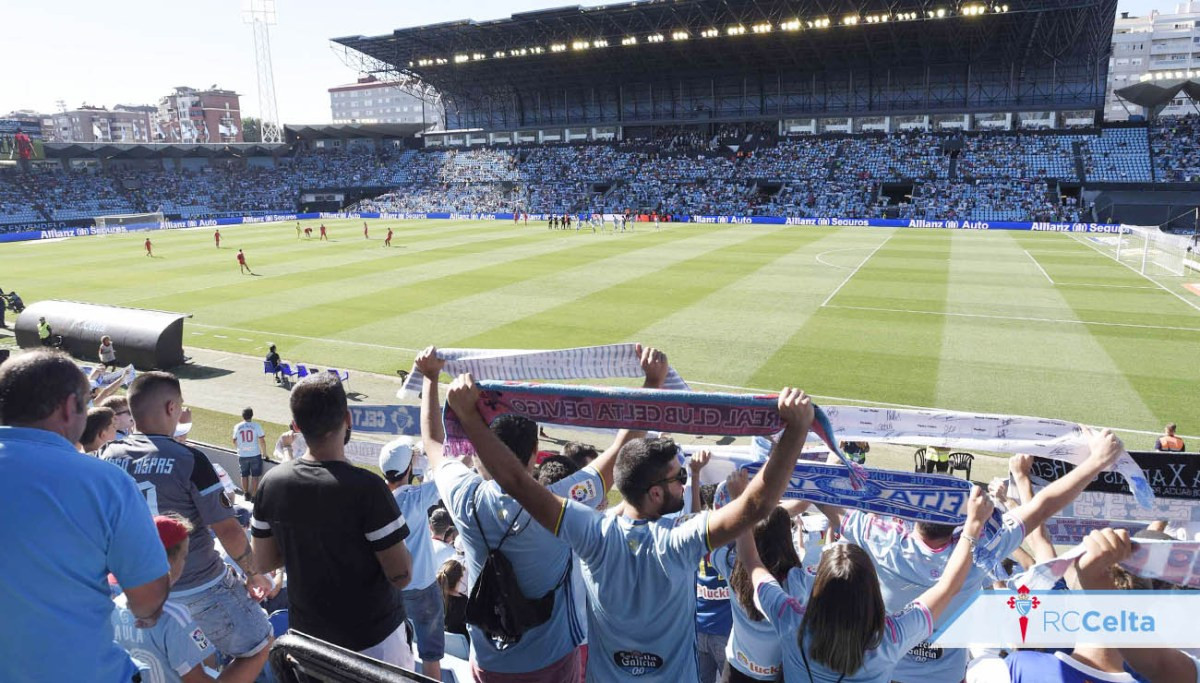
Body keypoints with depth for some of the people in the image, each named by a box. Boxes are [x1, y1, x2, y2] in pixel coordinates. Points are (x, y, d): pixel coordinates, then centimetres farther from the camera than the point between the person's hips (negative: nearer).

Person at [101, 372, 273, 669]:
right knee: (258, 645, 10)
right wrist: (254, 573, -4)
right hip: (200, 587, -6)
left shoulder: (108, 457, -5)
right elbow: (227, 529, -18)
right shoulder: (189, 459, -21)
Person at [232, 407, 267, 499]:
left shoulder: (237, 427, -1)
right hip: (255, 455, -3)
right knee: (255, 476, 6)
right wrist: (264, 453, 3)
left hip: (242, 455, 3)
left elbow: (234, 442, 9)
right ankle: (253, 496, 5)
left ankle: (247, 495, 30)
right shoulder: (256, 426, -9)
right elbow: (262, 441, -9)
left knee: (244, 475, 18)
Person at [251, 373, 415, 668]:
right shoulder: (365, 487, -27)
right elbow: (401, 575, -22)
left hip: (306, 633, 5)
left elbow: (263, 562, 3)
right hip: (373, 638, -4)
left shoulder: (271, 483, -11)